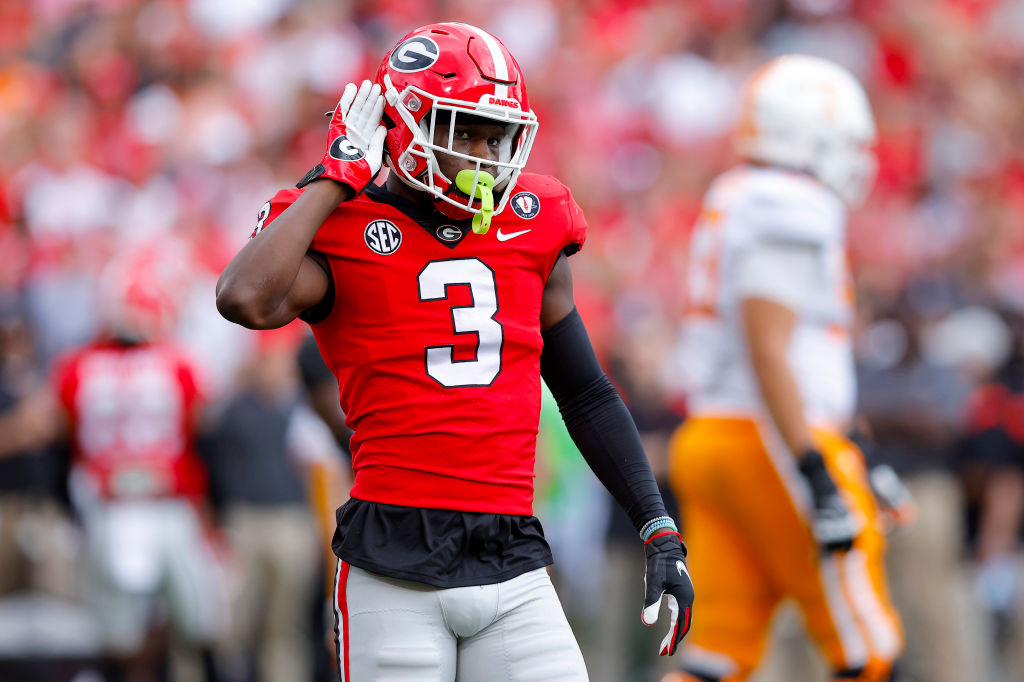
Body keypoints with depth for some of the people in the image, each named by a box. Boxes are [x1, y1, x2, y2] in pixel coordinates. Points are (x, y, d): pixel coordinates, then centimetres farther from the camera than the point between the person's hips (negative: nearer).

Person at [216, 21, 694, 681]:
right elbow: (247, 300, -24)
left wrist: (659, 530, 15)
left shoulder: (533, 230, 13)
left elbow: (586, 395, 21)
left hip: (514, 572, 4)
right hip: (396, 570, -4)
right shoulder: (342, 235, -1)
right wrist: (334, 180, -11)